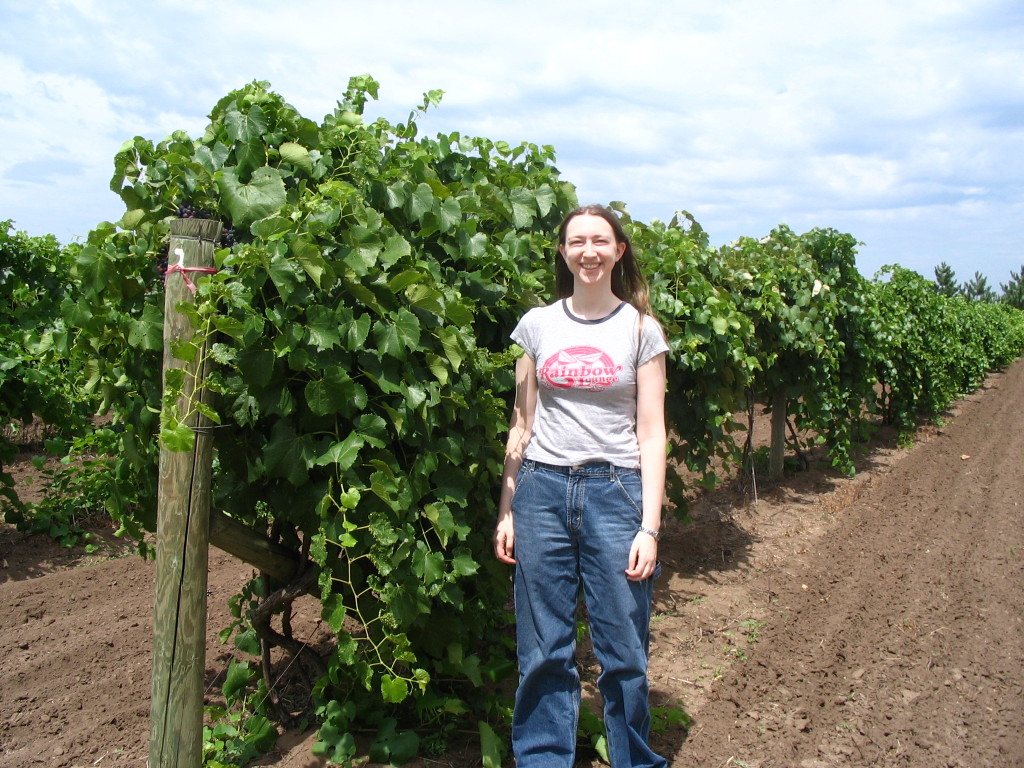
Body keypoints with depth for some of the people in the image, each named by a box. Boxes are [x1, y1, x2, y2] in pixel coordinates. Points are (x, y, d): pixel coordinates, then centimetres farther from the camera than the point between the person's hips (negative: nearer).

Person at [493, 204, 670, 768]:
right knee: (543, 652, 7)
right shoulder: (537, 325, 8)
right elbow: (522, 424, 11)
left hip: (616, 492, -1)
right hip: (543, 489, 2)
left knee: (623, 651, 3)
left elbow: (651, 433, 0)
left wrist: (649, 527, -6)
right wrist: (506, 511, 7)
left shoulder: (641, 329, 3)